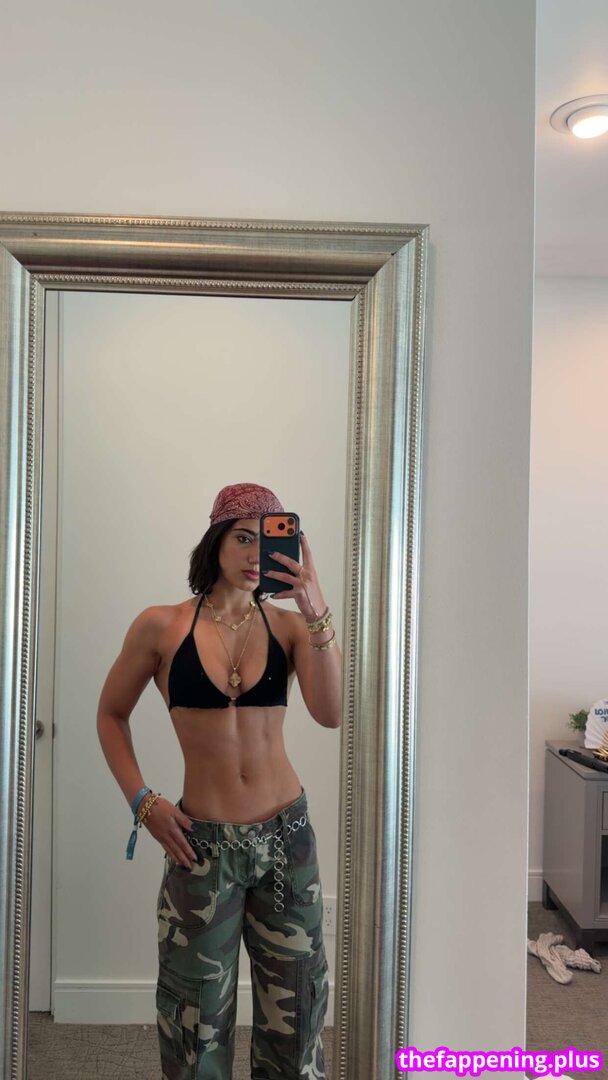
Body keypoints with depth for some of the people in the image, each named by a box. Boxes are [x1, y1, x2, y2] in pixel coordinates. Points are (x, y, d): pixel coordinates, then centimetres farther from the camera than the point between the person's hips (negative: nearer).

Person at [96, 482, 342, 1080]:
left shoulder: (288, 625, -4)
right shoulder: (162, 626, -6)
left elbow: (330, 714, -19)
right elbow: (110, 715, 6)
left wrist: (318, 614, -29)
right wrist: (141, 801, -3)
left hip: (287, 835, 1)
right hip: (201, 842, -1)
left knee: (294, 1008, 17)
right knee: (198, 1015, 16)